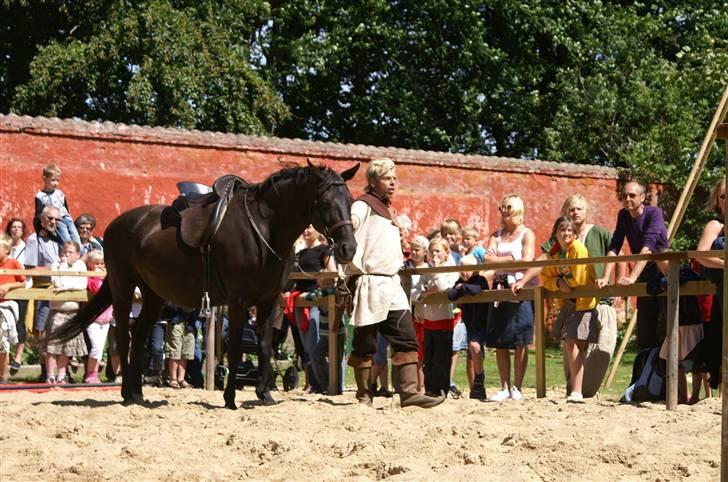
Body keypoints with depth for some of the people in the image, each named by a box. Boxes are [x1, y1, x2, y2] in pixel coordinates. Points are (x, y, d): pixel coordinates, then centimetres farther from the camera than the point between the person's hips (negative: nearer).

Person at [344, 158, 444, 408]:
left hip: (391, 284, 8)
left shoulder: (387, 210, 22)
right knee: (365, 344, 0)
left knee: (406, 338, -2)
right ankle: (363, 394, 8)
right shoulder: (362, 206, -6)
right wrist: (355, 269, -17)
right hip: (370, 283, -8)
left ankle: (409, 391, -5)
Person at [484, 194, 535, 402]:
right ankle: (505, 387, 6)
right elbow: (488, 258, 2)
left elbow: (527, 261, -9)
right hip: (500, 289, 5)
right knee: (500, 343, 1)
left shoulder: (526, 234, 4)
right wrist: (511, 259, -6)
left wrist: (499, 259, -6)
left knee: (520, 342, -6)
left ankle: (517, 388, -1)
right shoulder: (497, 235, 17)